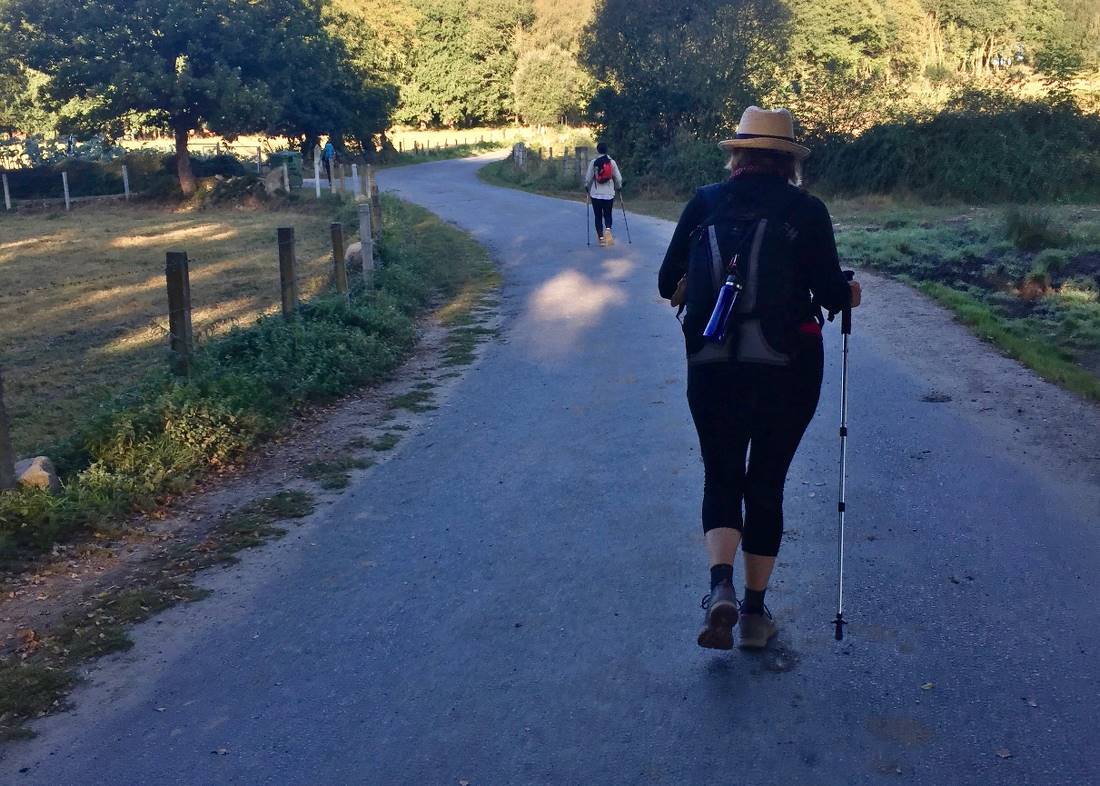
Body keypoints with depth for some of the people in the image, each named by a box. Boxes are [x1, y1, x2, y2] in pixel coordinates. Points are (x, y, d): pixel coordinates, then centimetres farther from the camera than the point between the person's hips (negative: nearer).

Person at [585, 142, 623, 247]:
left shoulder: (593, 162, -4)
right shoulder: (612, 162, -1)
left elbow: (588, 178, -2)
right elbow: (618, 178, 1)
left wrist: (587, 187, 17)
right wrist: (618, 187, 21)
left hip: (596, 194, -1)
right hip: (609, 194, 1)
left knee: (598, 216, 8)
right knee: (608, 215, 11)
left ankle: (601, 237, 5)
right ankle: (608, 230, -17)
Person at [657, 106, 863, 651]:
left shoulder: (705, 203, 2)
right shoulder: (806, 210, -2)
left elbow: (669, 284, 3)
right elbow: (831, 293, -4)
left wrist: (687, 290, 25)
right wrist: (848, 295, 19)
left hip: (712, 366, 1)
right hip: (788, 367, 0)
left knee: (720, 478, 12)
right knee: (767, 483, 12)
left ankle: (721, 587, -11)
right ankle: (755, 612, 19)